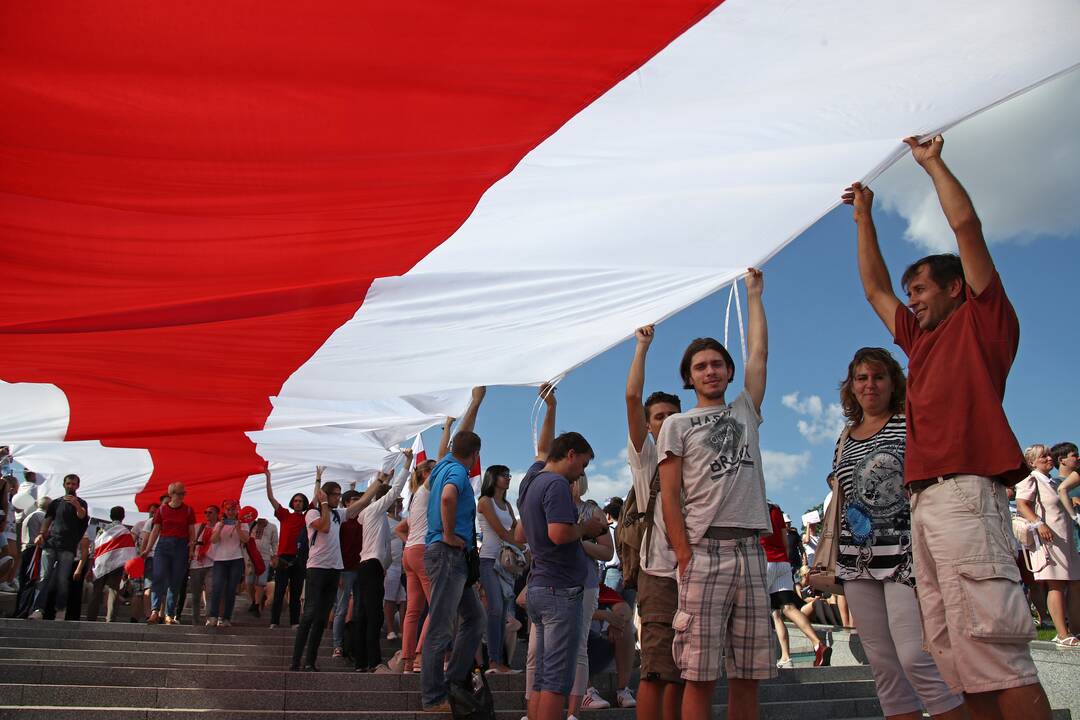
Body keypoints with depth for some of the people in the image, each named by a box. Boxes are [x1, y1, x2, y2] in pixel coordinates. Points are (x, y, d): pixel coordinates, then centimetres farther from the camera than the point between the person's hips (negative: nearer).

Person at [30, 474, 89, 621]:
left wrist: (76, 505, -34)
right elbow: (47, 520, 14)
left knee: (62, 579, -6)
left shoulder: (81, 503, 9)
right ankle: (38, 609, -15)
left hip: (68, 548, -2)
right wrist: (41, 534, -6)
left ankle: (61, 610, 2)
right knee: (44, 577, -9)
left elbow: (82, 516, -12)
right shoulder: (56, 503, 18)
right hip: (50, 544, 2)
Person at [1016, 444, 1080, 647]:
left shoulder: (1051, 482, 24)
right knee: (1056, 585, -12)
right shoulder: (1031, 480, -3)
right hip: (1048, 538, -9)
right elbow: (1021, 505, -15)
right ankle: (1063, 636, -14)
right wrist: (1038, 523, -28)